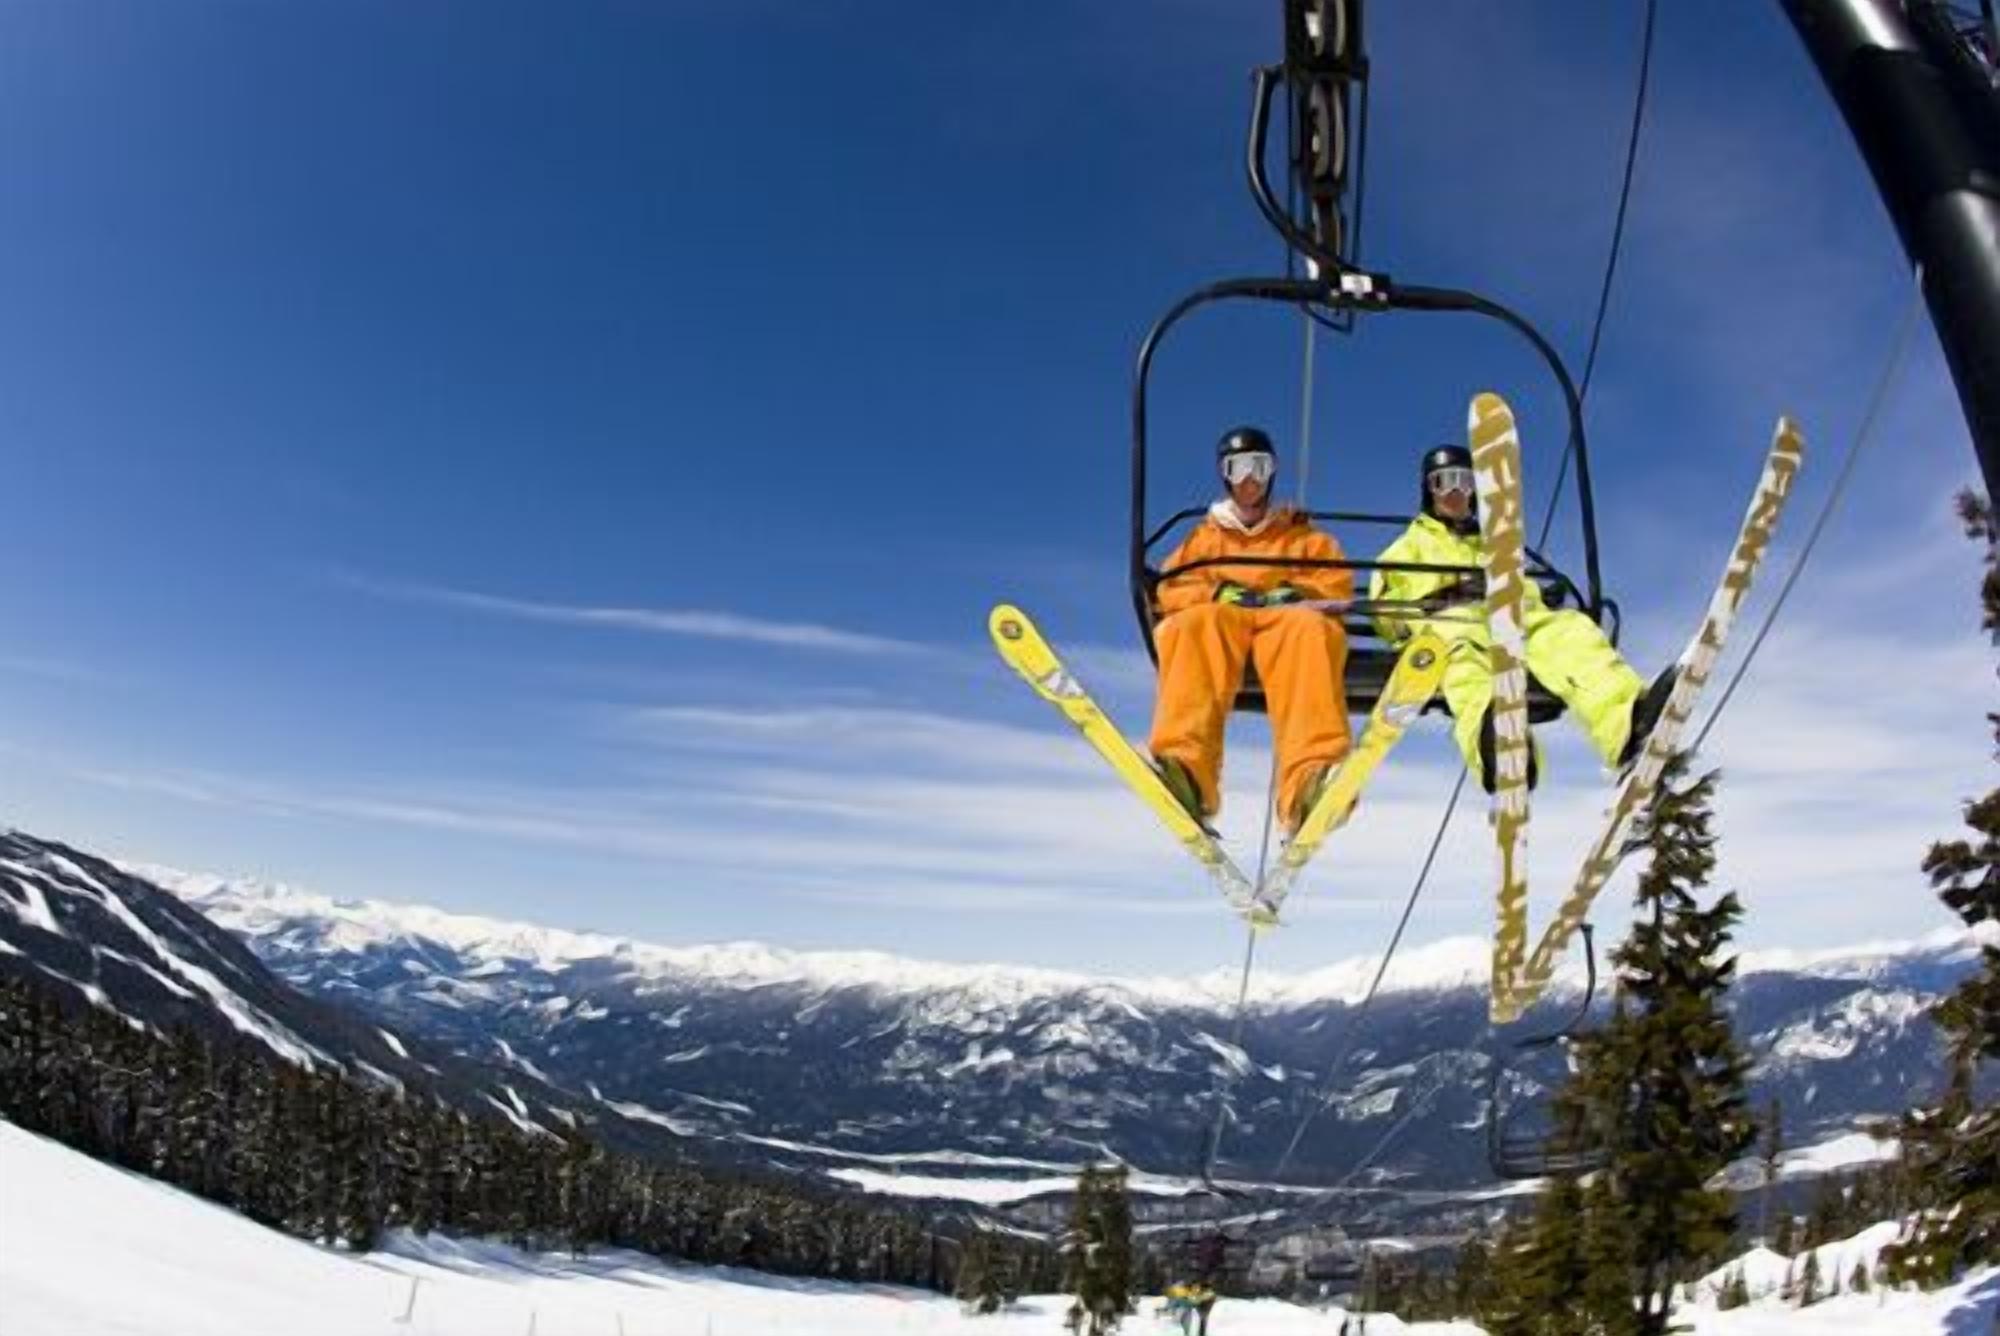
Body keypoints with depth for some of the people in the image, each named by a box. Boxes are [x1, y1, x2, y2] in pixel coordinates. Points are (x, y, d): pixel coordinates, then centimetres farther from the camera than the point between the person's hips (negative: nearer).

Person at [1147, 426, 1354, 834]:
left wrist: (1296, 593, -5)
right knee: (1194, 626, -38)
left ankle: (1311, 779, -60)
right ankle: (1186, 772, -61)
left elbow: (1338, 585, 17)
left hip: (1288, 620, 0)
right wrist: (1220, 593, -4)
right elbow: (1172, 589, 16)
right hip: (1217, 619, 0)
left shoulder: (1305, 536, 32)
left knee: (1312, 629, -39)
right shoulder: (1204, 537, 32)